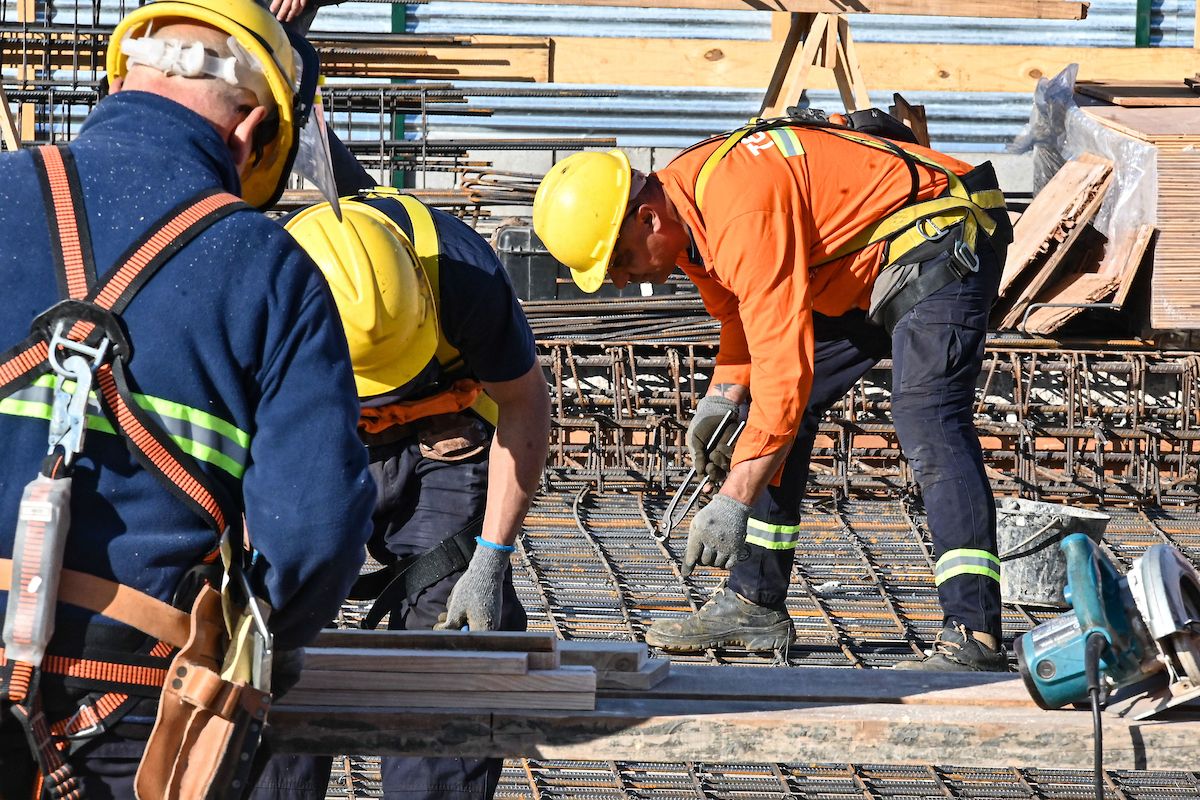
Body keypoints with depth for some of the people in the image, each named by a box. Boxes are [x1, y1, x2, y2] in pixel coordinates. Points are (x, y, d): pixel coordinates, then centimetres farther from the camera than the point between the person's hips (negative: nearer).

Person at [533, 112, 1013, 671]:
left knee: (928, 425, -26)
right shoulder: (686, 210, -1)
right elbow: (748, 314, 16)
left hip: (942, 241, -11)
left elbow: (784, 363, -35)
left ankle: (974, 635, -32)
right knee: (768, 416, 9)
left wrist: (733, 501, -34)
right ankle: (754, 604, 15)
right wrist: (723, 397, -2)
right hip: (865, 268, 11)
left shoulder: (743, 214, -32)